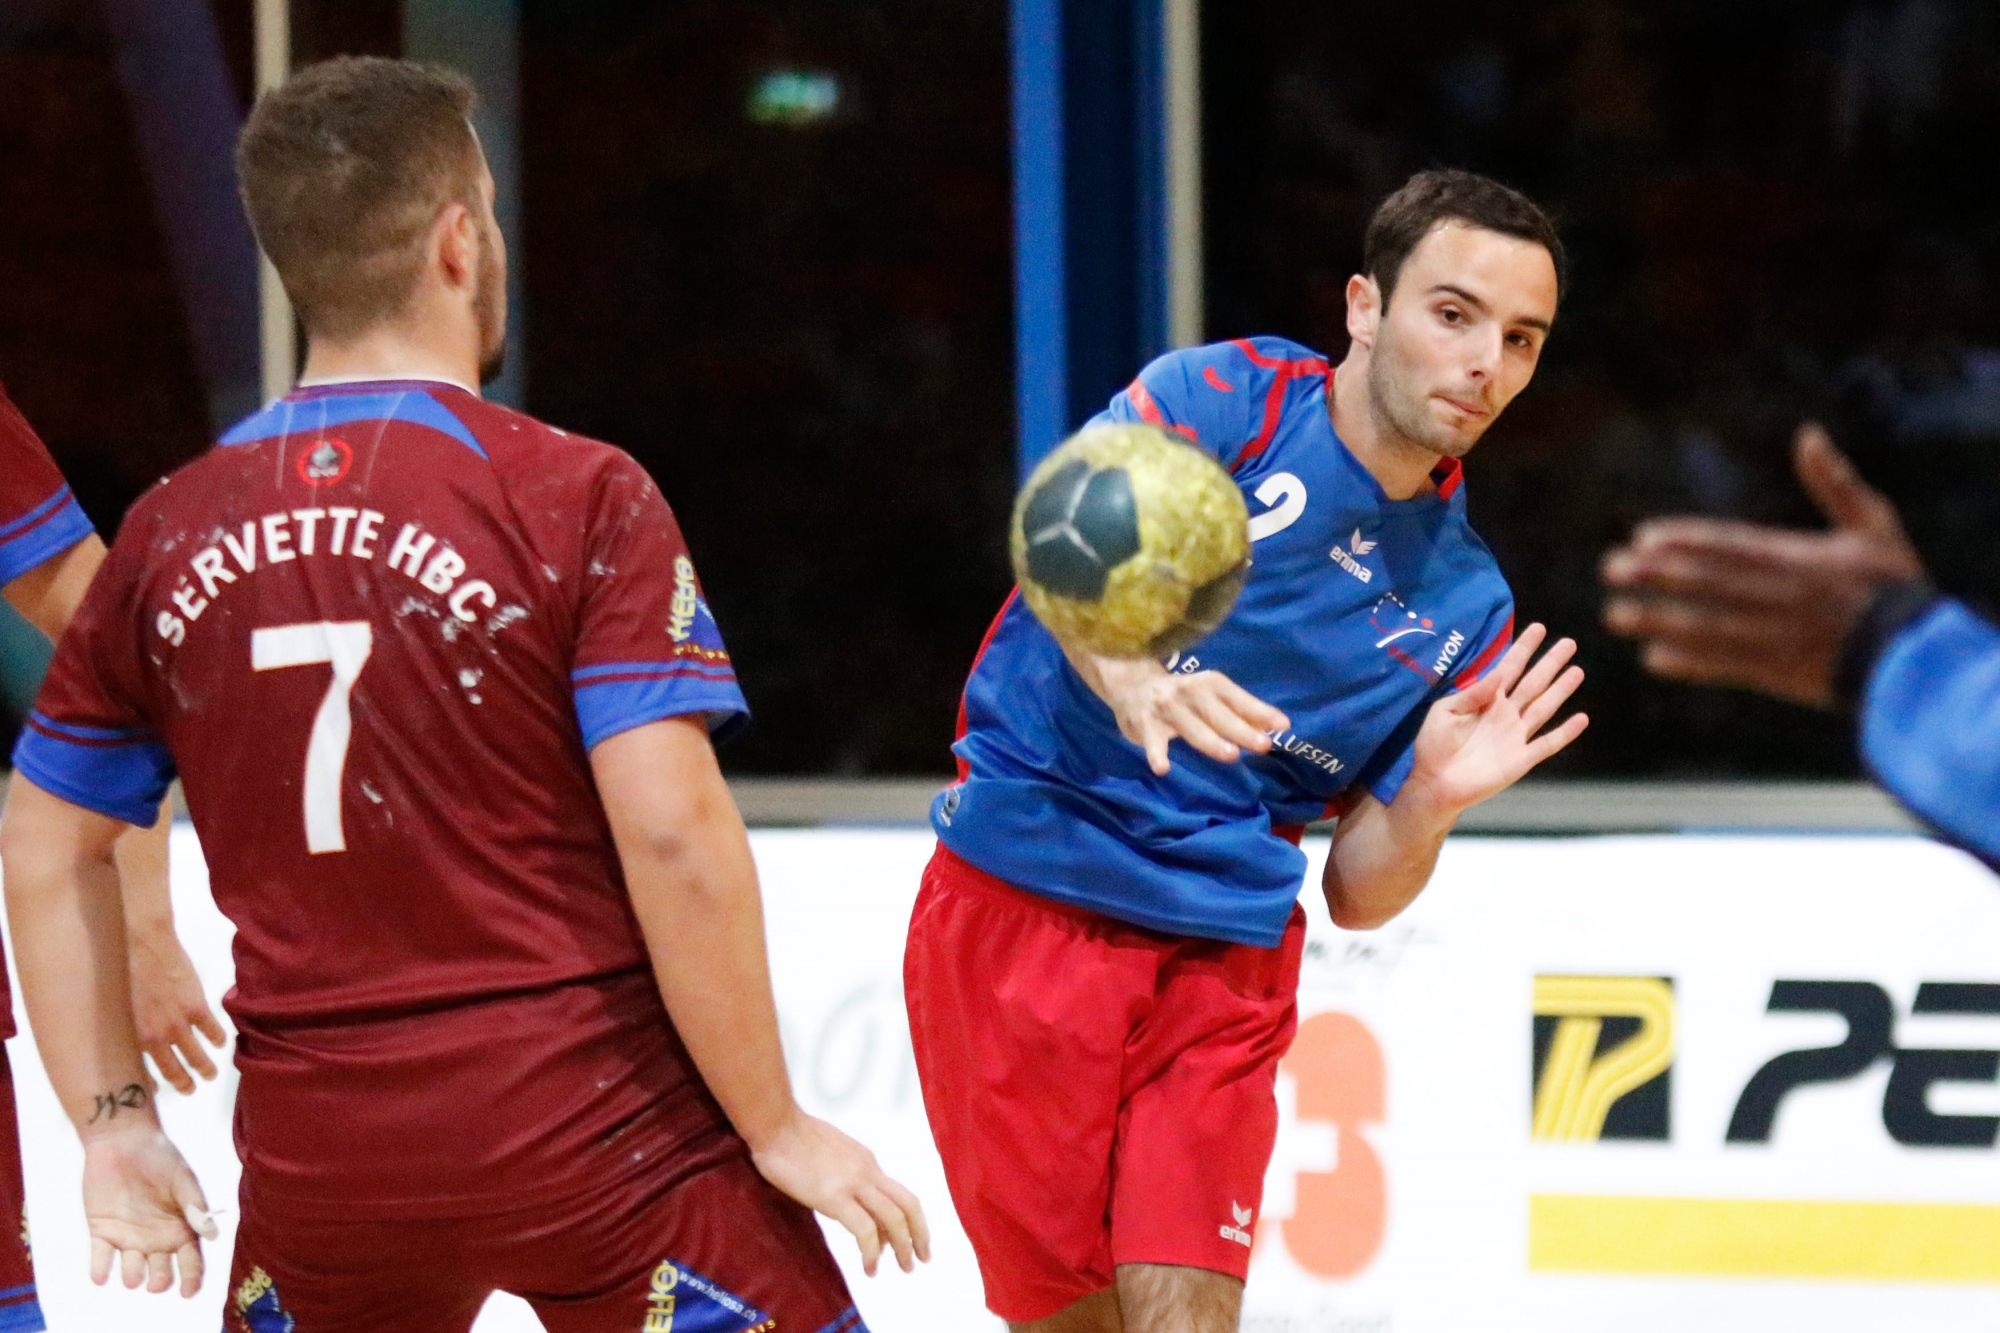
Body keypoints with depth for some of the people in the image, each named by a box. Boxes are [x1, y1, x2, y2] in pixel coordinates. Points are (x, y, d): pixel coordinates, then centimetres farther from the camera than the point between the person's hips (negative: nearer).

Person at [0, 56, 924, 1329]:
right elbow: (672, 834, -14)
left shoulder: (172, 533, 5)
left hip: (316, 1161, 4)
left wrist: (113, 1122, 17)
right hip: (599, 1131, -4)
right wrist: (776, 1128, -6)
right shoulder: (576, 498, -8)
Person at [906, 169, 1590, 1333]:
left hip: (1223, 963, 3)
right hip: (1023, 901, -3)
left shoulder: (1464, 607, 9)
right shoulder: (1231, 397, -3)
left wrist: (1429, 804, -12)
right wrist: (1125, 673, -42)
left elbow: (1360, 893, 10)